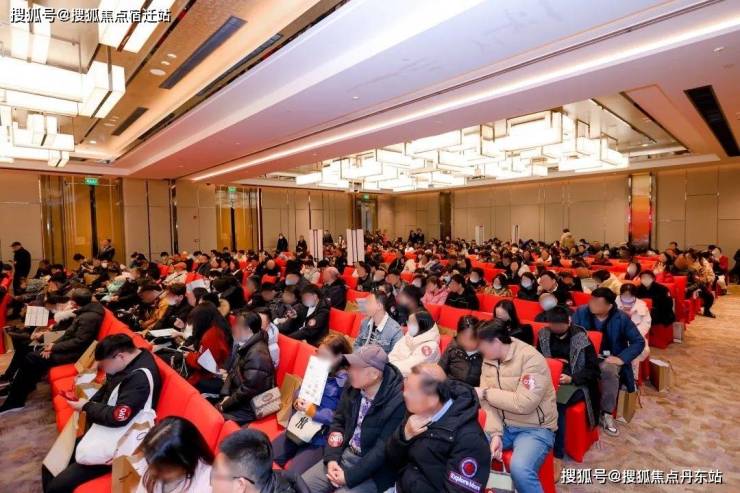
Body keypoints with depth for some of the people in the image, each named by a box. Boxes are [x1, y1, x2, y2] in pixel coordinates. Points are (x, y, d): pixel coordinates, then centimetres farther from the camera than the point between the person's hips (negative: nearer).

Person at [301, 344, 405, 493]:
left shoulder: (397, 402, -24)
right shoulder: (353, 387, -5)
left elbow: (383, 450, -21)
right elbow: (338, 422, 6)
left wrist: (349, 477, -17)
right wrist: (332, 457, -6)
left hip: (373, 470, -5)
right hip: (345, 454, 6)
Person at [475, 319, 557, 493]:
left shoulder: (531, 359, -18)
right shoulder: (488, 360, 2)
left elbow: (524, 404, -26)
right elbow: (488, 402, -1)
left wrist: (486, 392, -18)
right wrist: (495, 433, -15)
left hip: (535, 429, -5)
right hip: (502, 426, 6)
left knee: (520, 468, -31)